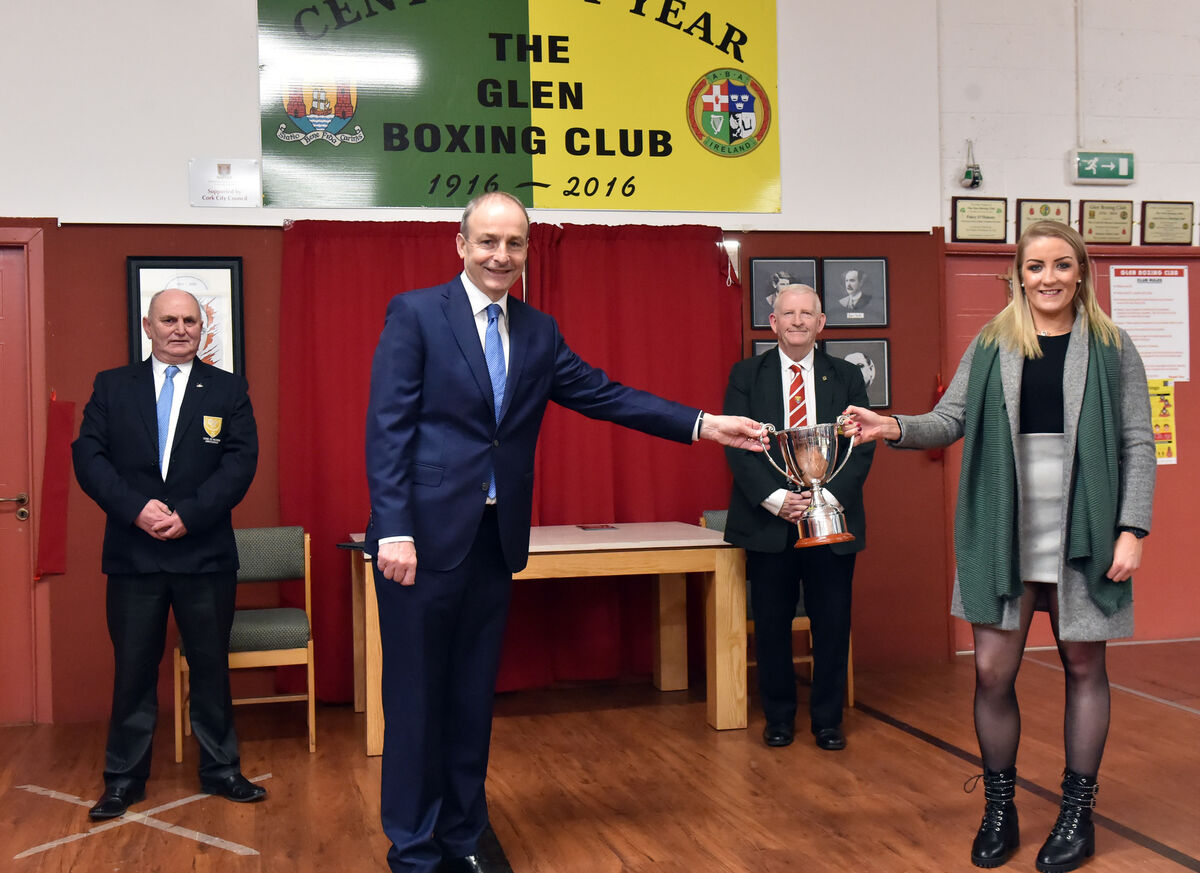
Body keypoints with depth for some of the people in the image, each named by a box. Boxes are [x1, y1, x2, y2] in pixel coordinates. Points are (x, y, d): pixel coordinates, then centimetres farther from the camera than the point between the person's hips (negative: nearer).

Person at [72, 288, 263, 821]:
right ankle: (124, 779, 20)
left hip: (206, 552, 0)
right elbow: (88, 456, -1)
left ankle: (220, 770, 22)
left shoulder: (228, 390, 5)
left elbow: (240, 461, -5)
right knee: (133, 668, 7)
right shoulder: (112, 387, 7)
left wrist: (188, 515, -16)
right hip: (132, 553, 0)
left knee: (211, 665, 9)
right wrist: (137, 508, -16)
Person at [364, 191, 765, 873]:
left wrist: (703, 425, -1)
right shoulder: (415, 313, -4)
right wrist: (394, 531, -18)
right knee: (417, 697, 3)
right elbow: (388, 428, -10)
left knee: (474, 697, 14)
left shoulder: (538, 331, 12)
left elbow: (603, 395, 8)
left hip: (496, 538, 5)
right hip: (426, 535, -5)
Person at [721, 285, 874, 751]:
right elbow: (737, 446, -2)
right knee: (772, 624, 5)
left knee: (832, 624, 4)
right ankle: (778, 717, 20)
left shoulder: (847, 377, 9)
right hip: (768, 521, -1)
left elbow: (861, 448, 2)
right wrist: (776, 499, -15)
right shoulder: (746, 376, 6)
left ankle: (828, 719, 18)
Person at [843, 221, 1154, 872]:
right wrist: (895, 427, -16)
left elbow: (1138, 443, 1)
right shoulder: (990, 345, 7)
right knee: (992, 673, 1)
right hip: (1003, 533, 1)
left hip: (1083, 533, -1)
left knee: (1082, 667, 9)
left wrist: (1132, 529, -7)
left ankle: (1077, 810, 24)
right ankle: (999, 808, 20)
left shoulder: (1111, 347, 3)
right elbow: (950, 421, 4)